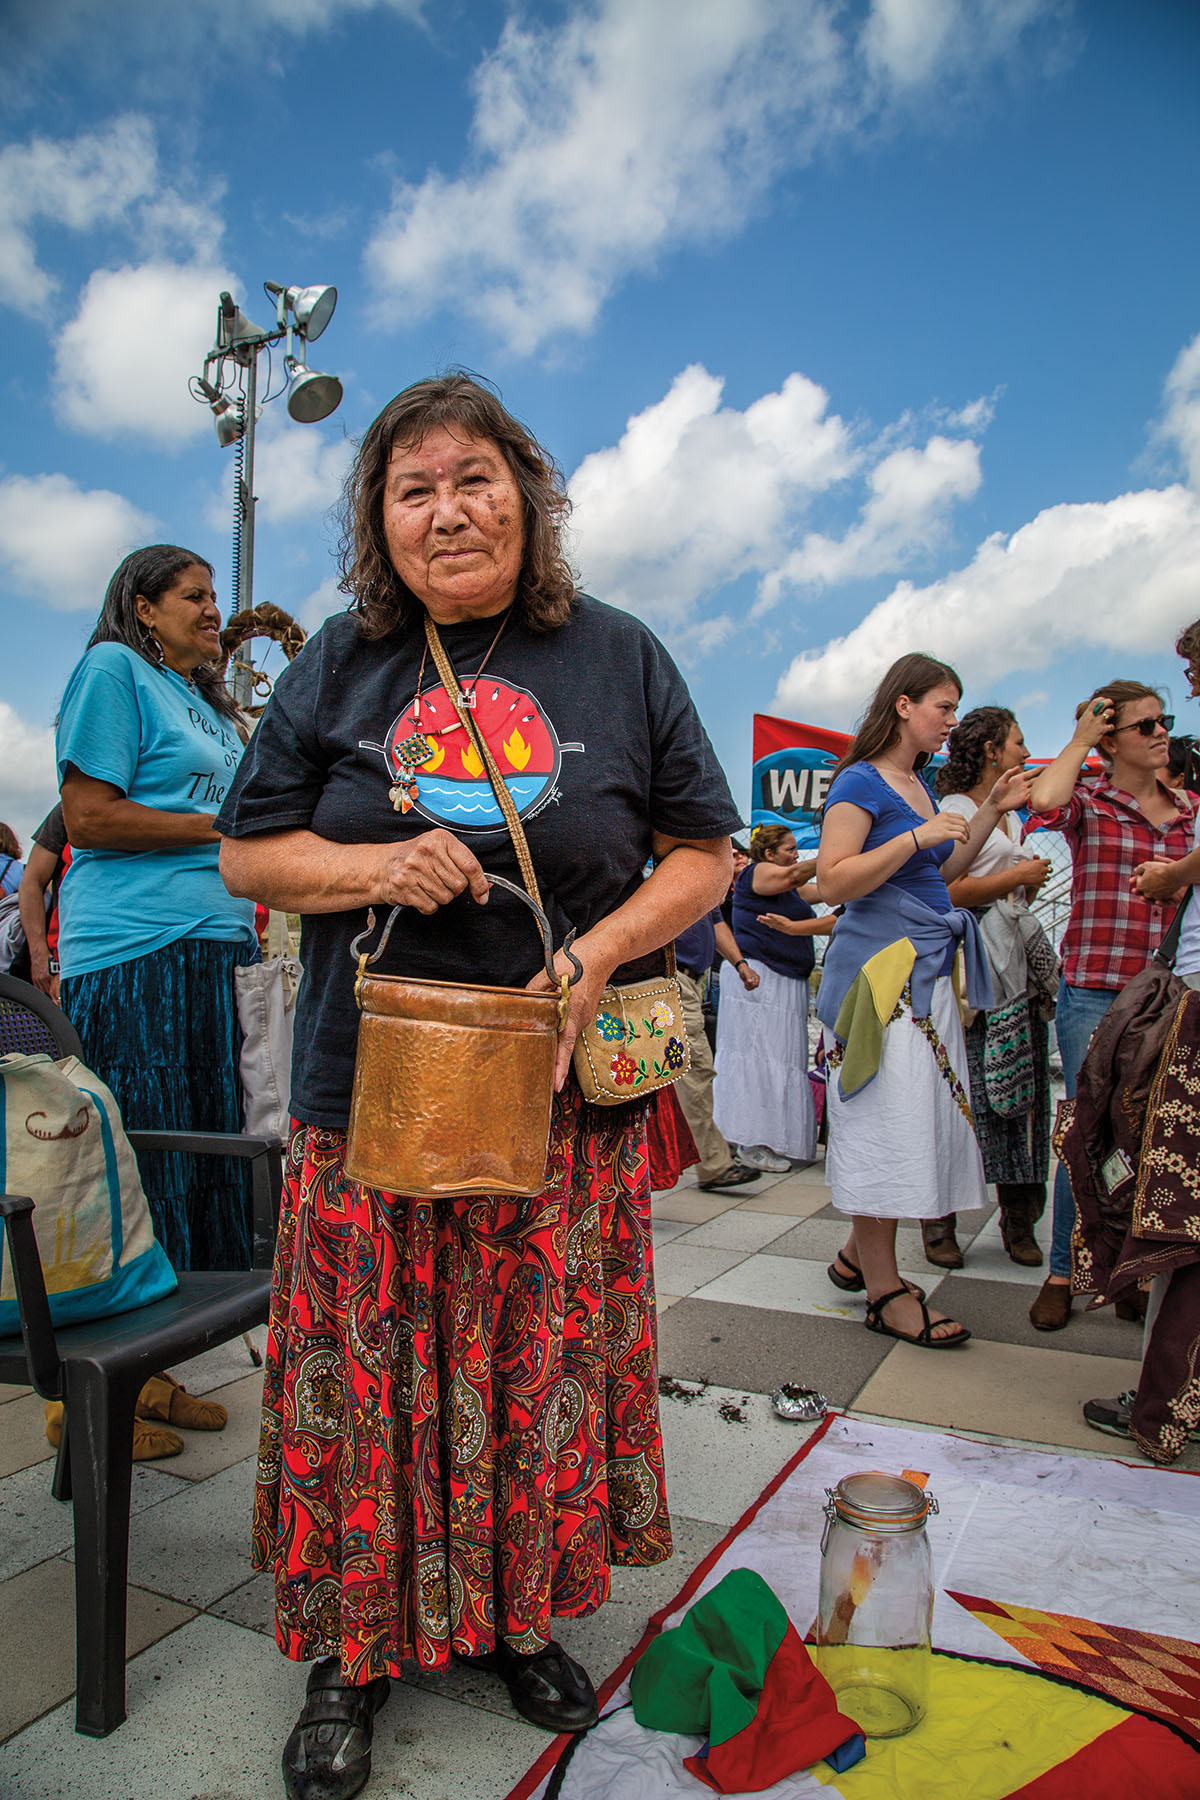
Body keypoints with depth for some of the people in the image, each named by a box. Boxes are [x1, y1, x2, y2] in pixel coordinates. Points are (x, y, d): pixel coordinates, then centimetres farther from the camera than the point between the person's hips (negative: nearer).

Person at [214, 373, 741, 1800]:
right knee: (367, 1377, 9)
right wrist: (371, 866, -14)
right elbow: (246, 854, 6)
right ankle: (354, 1651, 31)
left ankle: (522, 1616, 37)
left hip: (564, 1104, 0)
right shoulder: (340, 665, 5)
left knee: (548, 1369, 12)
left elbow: (704, 854, 5)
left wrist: (603, 949, -13)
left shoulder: (619, 659, 4)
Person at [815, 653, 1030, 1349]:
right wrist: (919, 836, -20)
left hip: (928, 968, 9)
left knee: (923, 1115, 10)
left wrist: (991, 811, 18)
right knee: (886, 1119, -5)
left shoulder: (920, 784, 18)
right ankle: (885, 1292, 4)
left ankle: (858, 1254, 23)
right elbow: (834, 881, -18)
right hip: (881, 969, -9)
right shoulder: (861, 782, -9)